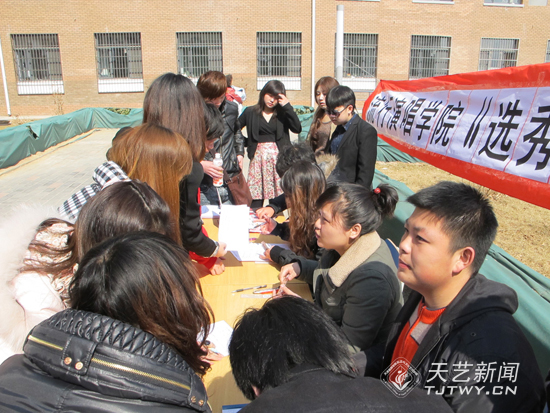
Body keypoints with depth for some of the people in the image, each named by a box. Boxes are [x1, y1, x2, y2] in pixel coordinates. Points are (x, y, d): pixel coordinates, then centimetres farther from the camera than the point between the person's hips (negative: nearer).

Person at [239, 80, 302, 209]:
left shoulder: (283, 113, 7)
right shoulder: (250, 112, 10)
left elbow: (297, 129, -7)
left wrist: (287, 106, -8)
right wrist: (247, 142, 4)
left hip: (278, 156, 0)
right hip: (258, 158, 0)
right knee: (256, 198, -2)